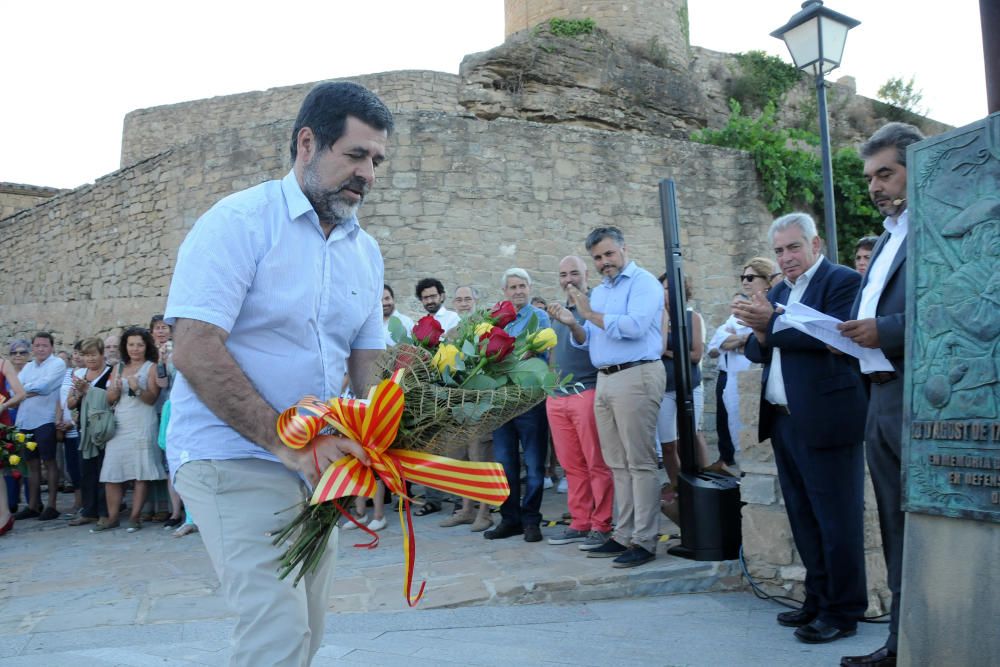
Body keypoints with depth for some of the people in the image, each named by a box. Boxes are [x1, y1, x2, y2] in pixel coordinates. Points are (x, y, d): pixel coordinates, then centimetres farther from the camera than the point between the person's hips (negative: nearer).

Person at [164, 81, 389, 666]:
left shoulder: (367, 252, 9)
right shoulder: (240, 221, -12)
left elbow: (366, 361, 11)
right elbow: (195, 352, -20)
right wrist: (290, 444, -26)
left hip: (317, 461, 7)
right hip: (234, 458, -7)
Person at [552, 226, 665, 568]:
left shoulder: (643, 282, -4)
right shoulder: (598, 292, 21)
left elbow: (634, 326, -20)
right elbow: (589, 341, 20)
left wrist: (591, 314, -11)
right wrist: (573, 324, 0)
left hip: (636, 376, -8)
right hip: (604, 380, 8)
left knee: (639, 463, -6)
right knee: (618, 465, 10)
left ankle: (644, 541, -2)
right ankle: (623, 536, 16)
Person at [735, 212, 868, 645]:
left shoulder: (842, 281, -5)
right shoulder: (779, 292, 17)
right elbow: (757, 351, 13)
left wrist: (772, 325, -22)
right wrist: (760, 335, -9)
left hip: (824, 421, -8)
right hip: (783, 420, 8)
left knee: (836, 518, 0)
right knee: (803, 517, 15)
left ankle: (843, 611, 11)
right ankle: (818, 599, 27)